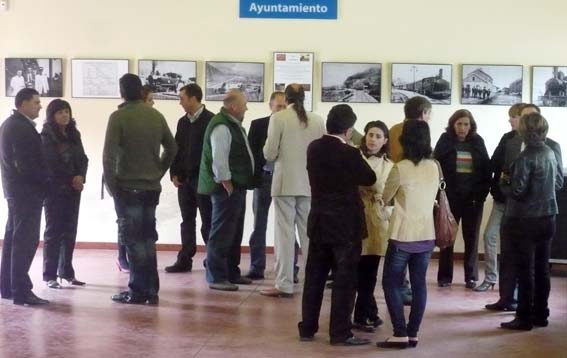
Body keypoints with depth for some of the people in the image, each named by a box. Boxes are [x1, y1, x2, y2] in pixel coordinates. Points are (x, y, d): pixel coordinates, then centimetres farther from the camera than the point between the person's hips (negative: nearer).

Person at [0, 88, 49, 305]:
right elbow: (26, 165, -22)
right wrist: (46, 181, -10)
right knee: (26, 241, -8)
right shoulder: (23, 128, -17)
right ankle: (21, 291, -7)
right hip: (26, 190, -11)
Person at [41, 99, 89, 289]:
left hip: (73, 189, 5)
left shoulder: (74, 134, 12)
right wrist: (71, 180, -8)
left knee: (70, 232, 7)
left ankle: (66, 272, 16)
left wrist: (80, 177, -10)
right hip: (54, 190, -5)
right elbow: (50, 164, -9)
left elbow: (83, 158, 9)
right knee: (53, 232, -2)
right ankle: (50, 275, 3)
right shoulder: (46, 137, -5)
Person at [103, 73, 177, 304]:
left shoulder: (118, 117, -11)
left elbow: (109, 155, -16)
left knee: (133, 240, 2)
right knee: (148, 239, 13)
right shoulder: (156, 116, 4)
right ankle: (151, 291, 17)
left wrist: (111, 185, -6)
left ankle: (138, 291, 6)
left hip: (128, 188, -5)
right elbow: (172, 148, 9)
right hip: (152, 188, 5)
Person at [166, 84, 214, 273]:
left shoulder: (210, 120, -8)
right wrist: (174, 174, 5)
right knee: (187, 221, 9)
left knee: (207, 221, 1)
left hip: (203, 178, -6)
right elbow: (177, 149, 14)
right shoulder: (182, 122, 13)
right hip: (184, 178, 6)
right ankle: (185, 260, 14)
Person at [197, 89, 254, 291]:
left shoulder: (233, 125, 15)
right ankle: (216, 277, 1)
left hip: (237, 187, 11)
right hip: (227, 189, -11)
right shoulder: (221, 127, -17)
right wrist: (227, 185, -20)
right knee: (222, 234, -5)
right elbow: (219, 160, -22)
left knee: (234, 233, 16)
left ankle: (231, 273, 26)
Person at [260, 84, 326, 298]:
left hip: (285, 183, -3)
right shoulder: (317, 120, 1)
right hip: (310, 184, 3)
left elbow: (269, 154, -8)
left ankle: (284, 285, 1)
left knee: (285, 233, 1)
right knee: (309, 233, 12)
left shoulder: (278, 118, -8)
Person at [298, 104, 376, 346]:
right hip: (345, 225, -6)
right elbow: (370, 179, -3)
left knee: (314, 276, 12)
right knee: (345, 279, 2)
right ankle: (340, 333, 5)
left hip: (319, 222, 6)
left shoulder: (314, 148, 1)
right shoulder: (349, 154, -17)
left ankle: (307, 328, 18)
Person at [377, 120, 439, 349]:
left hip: (403, 235, -5)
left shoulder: (400, 168, -14)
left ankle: (400, 334, -1)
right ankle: (413, 334, 13)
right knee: (419, 284, 10)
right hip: (426, 235, 5)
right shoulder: (434, 167, 2)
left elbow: (385, 198, 0)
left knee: (391, 283, 4)